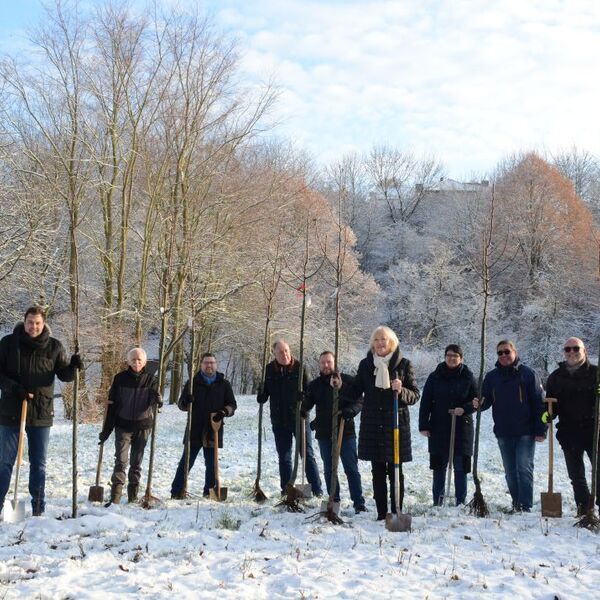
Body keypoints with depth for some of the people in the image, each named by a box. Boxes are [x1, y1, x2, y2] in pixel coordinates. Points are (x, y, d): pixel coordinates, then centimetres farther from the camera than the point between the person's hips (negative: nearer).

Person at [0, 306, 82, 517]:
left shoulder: (54, 346, 1)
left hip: (41, 412, 1)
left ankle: (38, 508, 17)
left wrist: (73, 366, -20)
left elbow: (63, 374, 1)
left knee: (39, 464, 9)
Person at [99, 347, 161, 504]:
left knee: (136, 462, 10)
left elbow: (155, 400, -9)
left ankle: (133, 495, 20)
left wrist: (157, 399, -35)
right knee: (121, 460, -9)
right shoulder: (120, 378, -3)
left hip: (143, 427, 1)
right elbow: (112, 406, -1)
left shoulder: (150, 379, 0)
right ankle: (115, 496, -10)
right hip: (123, 426, -1)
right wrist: (106, 430, -1)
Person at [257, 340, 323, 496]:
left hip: (299, 418, -3)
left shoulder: (299, 368, -6)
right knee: (284, 457, 11)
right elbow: (263, 394, 10)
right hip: (279, 421, 3)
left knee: (308, 454, 2)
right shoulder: (269, 370, 1)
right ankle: (286, 490, 19)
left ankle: (317, 489, 6)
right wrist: (261, 396, -12)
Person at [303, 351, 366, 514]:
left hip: (346, 432, -3)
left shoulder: (347, 381, -1)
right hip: (324, 434, 3)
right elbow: (306, 405, 9)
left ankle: (359, 503, 0)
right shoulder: (314, 385, 8)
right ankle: (334, 500, 21)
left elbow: (359, 401, -2)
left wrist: (350, 410, -22)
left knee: (351, 468, -2)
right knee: (328, 469, 11)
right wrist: (302, 411, -13)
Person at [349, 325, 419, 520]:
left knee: (395, 471, 1)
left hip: (396, 423, -3)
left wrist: (401, 391, -21)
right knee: (377, 472, 8)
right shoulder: (366, 364, 6)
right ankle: (381, 513, 15)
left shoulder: (404, 364, -2)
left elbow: (415, 395, -1)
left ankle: (396, 513, 8)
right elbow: (356, 392, 14)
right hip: (372, 425, 3)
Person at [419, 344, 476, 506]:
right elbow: (425, 402, 3)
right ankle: (437, 501, 14)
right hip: (439, 429, 1)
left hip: (462, 428, -1)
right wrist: (424, 425, -3)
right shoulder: (435, 377, 3)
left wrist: (464, 409, -14)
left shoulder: (467, 377, 1)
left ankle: (461, 501, 10)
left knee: (460, 467, 2)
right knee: (439, 466, 6)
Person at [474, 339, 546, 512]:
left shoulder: (528, 374, -4)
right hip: (503, 433, 4)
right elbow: (486, 401, 9)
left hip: (525, 432, -4)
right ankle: (516, 503, 21)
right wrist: (478, 404, -15)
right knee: (510, 471, 11)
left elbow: (538, 403, -5)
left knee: (524, 468, -8)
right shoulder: (491, 376, 7)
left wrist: (540, 430, -9)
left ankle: (525, 505, -5)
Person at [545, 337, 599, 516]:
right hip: (569, 433, 3)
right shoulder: (556, 377, 9)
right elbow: (551, 403, 13)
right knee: (576, 475, 10)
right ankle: (583, 508, 21)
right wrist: (547, 414, -8)